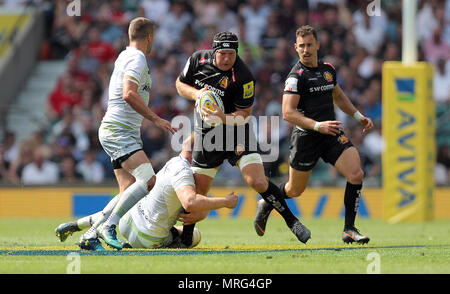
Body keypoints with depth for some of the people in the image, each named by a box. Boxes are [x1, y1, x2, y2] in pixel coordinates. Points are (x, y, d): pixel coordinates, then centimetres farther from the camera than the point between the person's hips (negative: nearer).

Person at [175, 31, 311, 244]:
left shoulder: (243, 78, -20)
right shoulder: (198, 60, -7)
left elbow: (244, 115, -14)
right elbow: (180, 84, 9)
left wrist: (223, 117, -33)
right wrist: (196, 93, -12)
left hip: (237, 133, -3)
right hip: (206, 135, 3)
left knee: (258, 182, -18)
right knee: (196, 192, 2)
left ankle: (291, 220, -1)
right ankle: (185, 237, 21)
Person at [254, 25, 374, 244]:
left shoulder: (328, 69, 9)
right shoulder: (296, 76, -13)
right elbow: (288, 113, -22)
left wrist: (359, 116, 21)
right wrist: (317, 126, -31)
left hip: (332, 134, 5)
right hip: (306, 138, -5)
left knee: (356, 174, -16)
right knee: (295, 190, 9)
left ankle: (349, 230, -8)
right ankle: (266, 205, 42)